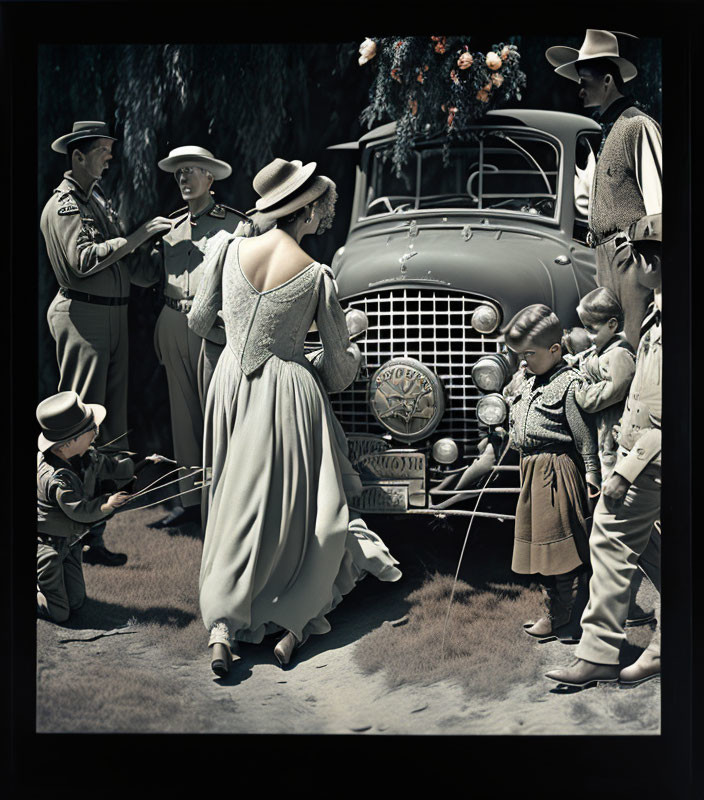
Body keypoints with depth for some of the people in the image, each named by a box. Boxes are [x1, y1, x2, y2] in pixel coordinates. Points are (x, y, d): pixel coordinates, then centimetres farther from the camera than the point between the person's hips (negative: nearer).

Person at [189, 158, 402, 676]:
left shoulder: (231, 250, -4)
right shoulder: (316, 275, -13)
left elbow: (199, 320, 9)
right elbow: (338, 356, -3)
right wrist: (349, 358, 21)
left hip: (231, 382, 4)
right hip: (287, 389, -4)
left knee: (239, 504, 9)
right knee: (302, 506, 8)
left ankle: (223, 625, 0)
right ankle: (294, 622, 4)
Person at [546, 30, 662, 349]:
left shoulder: (638, 126, -7)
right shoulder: (612, 130, 22)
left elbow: (658, 201, -14)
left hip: (633, 255, -9)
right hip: (608, 258, 9)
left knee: (635, 347, -12)